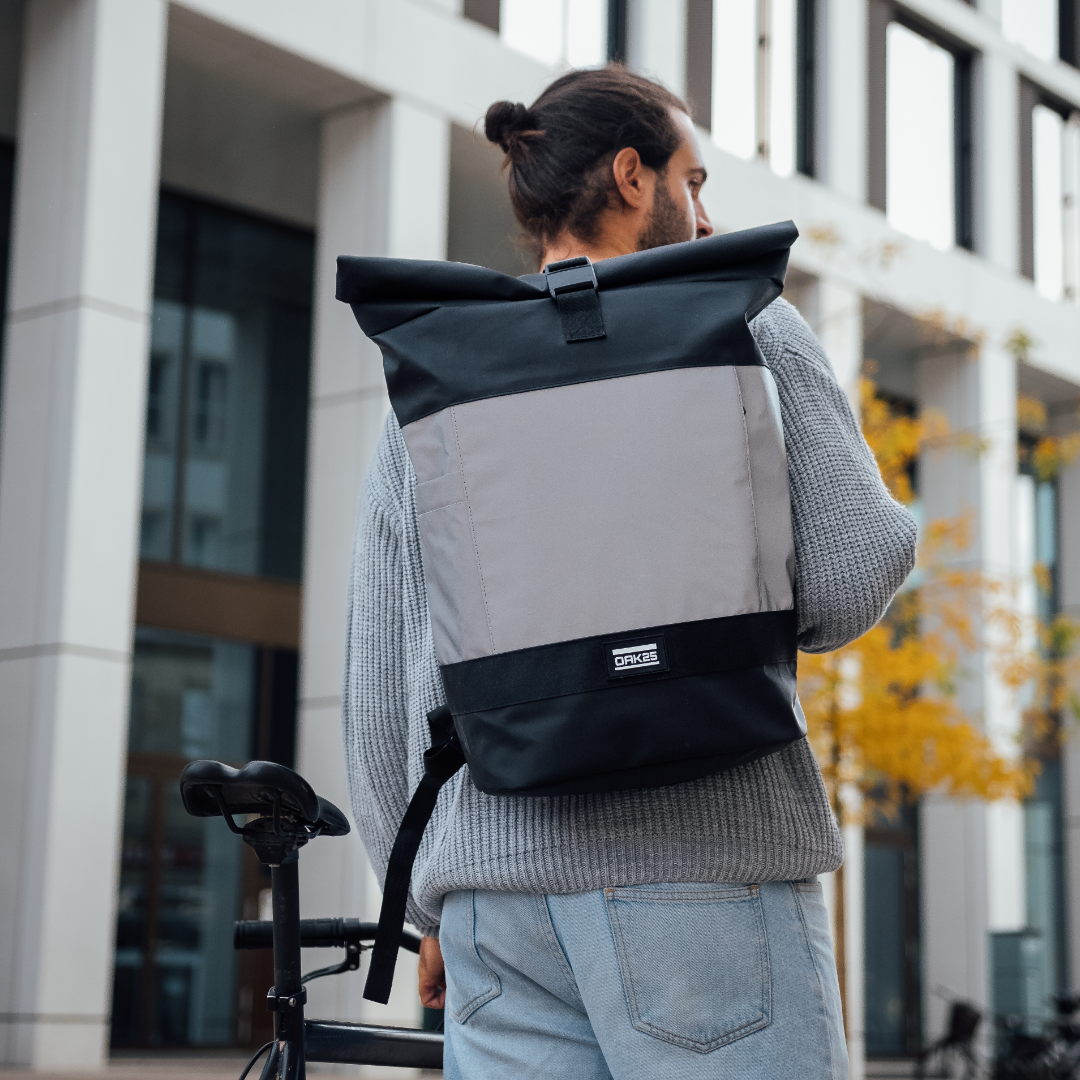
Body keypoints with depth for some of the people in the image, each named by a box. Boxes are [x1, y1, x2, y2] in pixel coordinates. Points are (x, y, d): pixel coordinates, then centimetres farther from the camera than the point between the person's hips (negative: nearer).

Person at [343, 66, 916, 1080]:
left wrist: (430, 907, 22)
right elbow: (852, 575, -8)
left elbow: (378, 694, 14)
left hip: (493, 886, 5)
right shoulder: (742, 324, 3)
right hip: (705, 860, -4)